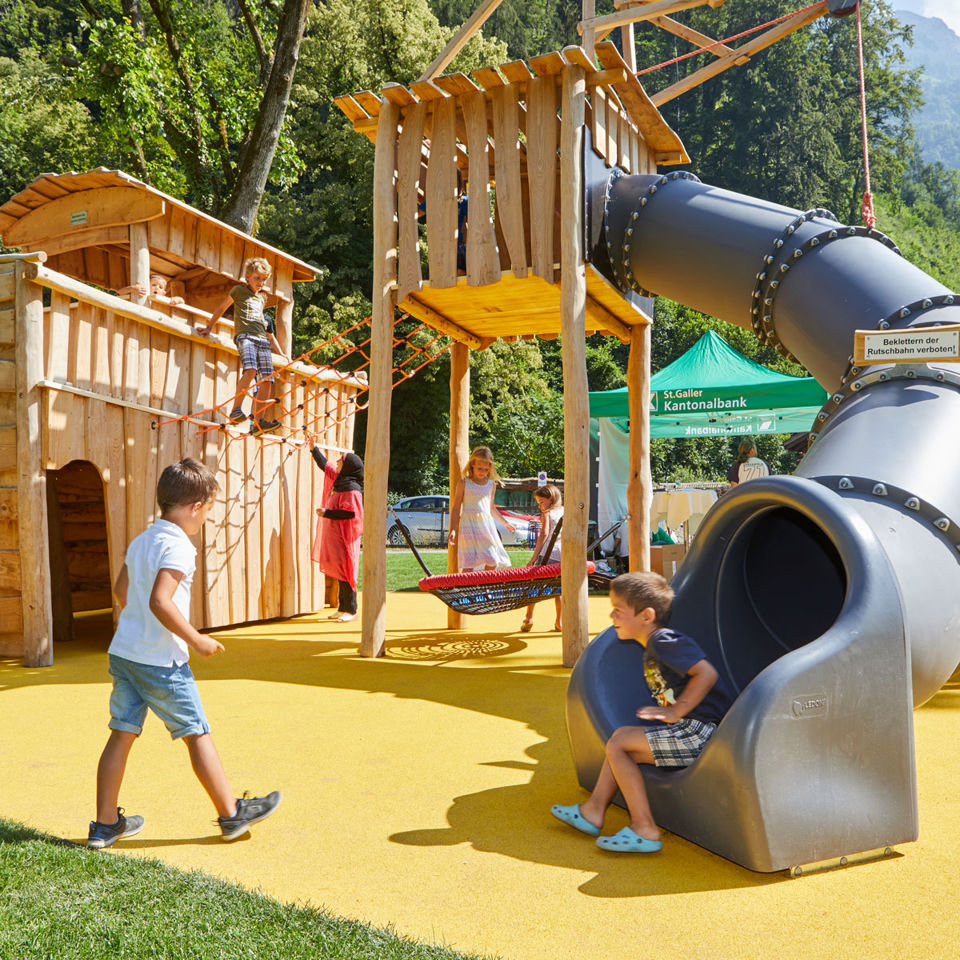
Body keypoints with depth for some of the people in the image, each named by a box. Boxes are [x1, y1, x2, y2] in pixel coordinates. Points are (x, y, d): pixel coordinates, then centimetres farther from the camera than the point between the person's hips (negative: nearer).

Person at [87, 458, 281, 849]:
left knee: (122, 734, 13)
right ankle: (231, 813, 15)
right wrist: (196, 640, -18)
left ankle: (105, 824, 20)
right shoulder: (178, 546, -18)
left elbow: (121, 591, 22)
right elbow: (160, 601, -27)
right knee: (197, 734, 3)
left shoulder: (140, 541, 10)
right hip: (161, 661, -8)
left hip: (123, 652, 8)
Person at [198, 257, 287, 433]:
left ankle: (259, 421, -10)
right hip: (244, 336, -5)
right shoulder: (240, 290, 11)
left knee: (267, 380, -9)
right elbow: (221, 308, 19)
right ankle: (236, 410, -31)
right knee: (250, 370, -31)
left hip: (262, 339, 5)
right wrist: (209, 327, 17)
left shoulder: (262, 297, 27)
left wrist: (280, 353, 33)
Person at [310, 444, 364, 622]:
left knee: (344, 571, -6)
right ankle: (343, 608, 19)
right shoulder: (339, 480, 11)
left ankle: (350, 610, 0)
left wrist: (326, 513, -19)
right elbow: (325, 466, 25)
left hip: (344, 537, -9)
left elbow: (350, 513, -24)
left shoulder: (351, 489, -16)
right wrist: (313, 448, 27)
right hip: (334, 535, 9)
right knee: (338, 572, 12)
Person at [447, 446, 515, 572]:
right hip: (469, 525, -4)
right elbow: (456, 508, 1)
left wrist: (505, 522, 31)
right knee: (468, 564, -10)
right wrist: (452, 529, -7)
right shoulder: (463, 483, 0)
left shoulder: (491, 485, 12)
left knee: (493, 563, -2)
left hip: (487, 525, 4)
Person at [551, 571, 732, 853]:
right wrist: (666, 709, 12)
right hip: (691, 731, 10)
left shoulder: (664, 641, -15)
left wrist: (676, 711, -21)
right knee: (619, 740, 15)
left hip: (701, 730, -10)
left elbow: (707, 673, -24)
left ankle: (644, 829, -7)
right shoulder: (651, 648, 15)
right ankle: (594, 811, 18)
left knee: (617, 744, -9)